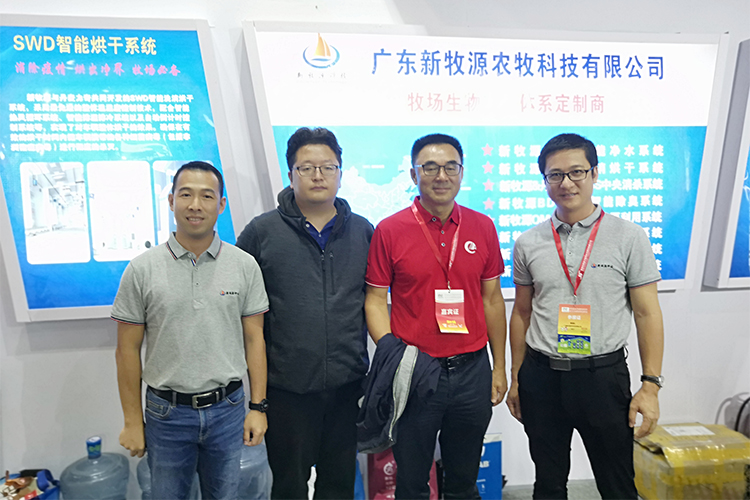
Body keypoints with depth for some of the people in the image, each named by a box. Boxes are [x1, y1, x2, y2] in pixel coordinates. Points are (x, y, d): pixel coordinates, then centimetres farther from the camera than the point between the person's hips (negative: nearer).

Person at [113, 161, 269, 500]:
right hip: (167, 411, -1)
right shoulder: (142, 269, -6)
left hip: (227, 408, 1)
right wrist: (132, 422, -1)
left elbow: (254, 339, 1)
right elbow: (128, 350, -2)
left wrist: (257, 407, 0)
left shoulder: (244, 266, -3)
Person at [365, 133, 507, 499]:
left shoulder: (482, 227, 3)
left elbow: (492, 298, 8)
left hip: (472, 370, 3)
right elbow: (375, 301, -3)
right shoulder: (389, 231, -6)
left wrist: (499, 367, 9)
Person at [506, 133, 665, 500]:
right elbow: (522, 313, 8)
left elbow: (647, 313, -2)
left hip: (604, 375, -2)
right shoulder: (529, 244, 2)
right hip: (541, 376, 2)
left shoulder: (629, 238, -4)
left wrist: (651, 385, -7)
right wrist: (516, 379, 10)